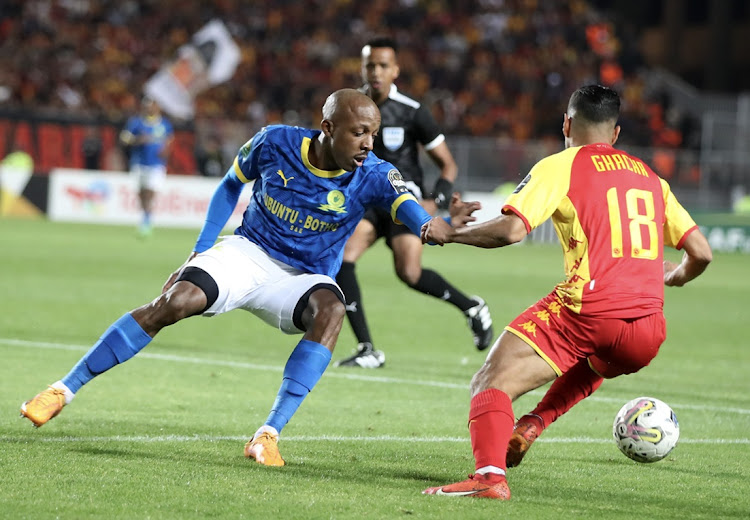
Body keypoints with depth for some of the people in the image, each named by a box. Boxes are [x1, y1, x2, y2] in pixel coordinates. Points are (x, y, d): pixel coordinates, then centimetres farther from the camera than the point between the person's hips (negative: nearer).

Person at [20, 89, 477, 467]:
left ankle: (269, 434, -36)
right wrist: (201, 249, 0)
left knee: (331, 309, -35)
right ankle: (64, 390, -12)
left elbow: (410, 211, -33)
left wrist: (442, 227, -56)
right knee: (174, 303, -24)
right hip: (246, 254, 0)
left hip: (302, 279, 0)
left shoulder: (372, 176, -15)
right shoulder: (276, 143, -10)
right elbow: (231, 185, 7)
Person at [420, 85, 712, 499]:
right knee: (595, 360, 39)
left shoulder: (560, 166, 5)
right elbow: (700, 252, 17)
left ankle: (490, 474, -31)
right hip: (646, 335, 5)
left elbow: (510, 229, -9)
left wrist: (448, 234, 6)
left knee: (490, 385, -5)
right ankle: (534, 423, 18)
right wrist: (677, 276, 39)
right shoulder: (650, 177, 20)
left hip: (587, 313, -5)